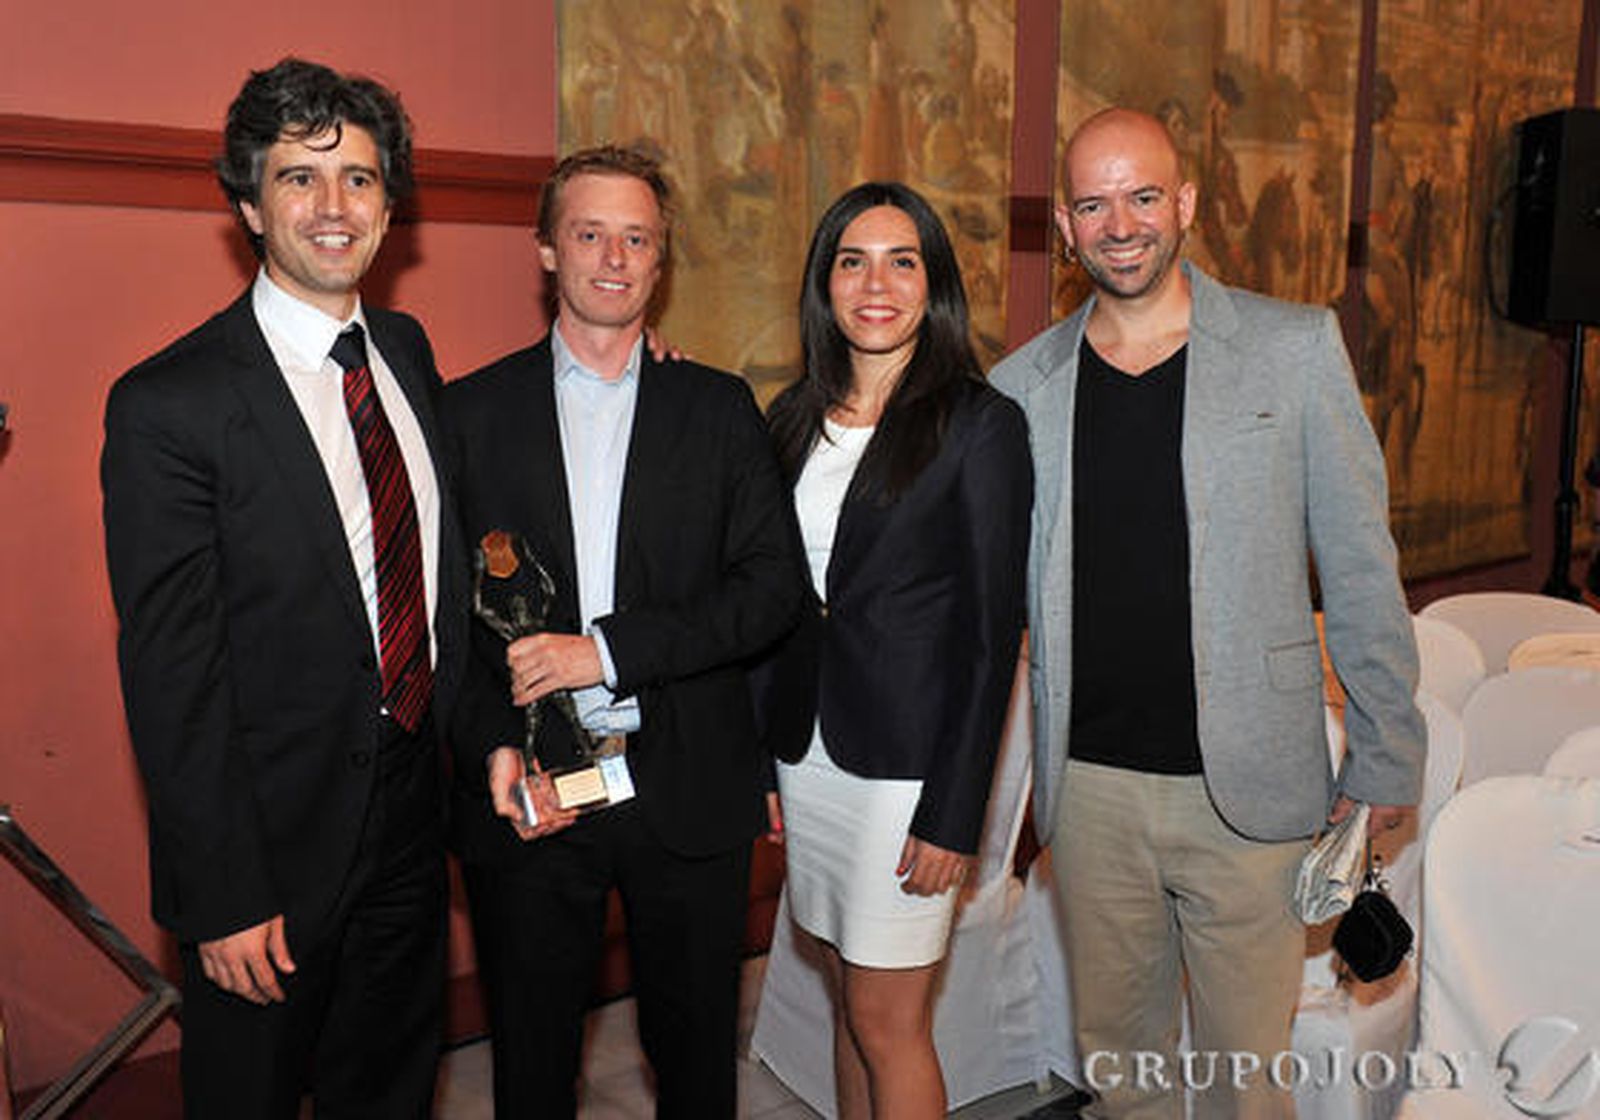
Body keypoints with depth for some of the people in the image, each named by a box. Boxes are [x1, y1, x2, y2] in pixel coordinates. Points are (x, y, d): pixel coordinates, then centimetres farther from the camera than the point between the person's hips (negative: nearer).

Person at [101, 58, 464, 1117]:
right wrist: (222, 901, -16)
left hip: (414, 816, 6)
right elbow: (171, 675, -17)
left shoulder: (408, 350, 3)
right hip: (274, 841, -5)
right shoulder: (170, 403, -17)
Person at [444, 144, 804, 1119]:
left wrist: (607, 648, -16)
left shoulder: (720, 409, 3)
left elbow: (774, 588, -6)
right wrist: (491, 747, -14)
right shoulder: (473, 410, 3)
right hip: (528, 791, 0)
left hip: (690, 791, 0)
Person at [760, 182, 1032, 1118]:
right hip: (807, 751, 6)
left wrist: (953, 813, -14)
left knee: (888, 1023, 5)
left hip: (905, 761, -5)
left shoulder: (981, 423, -10)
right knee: (849, 1001, 18)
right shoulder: (796, 418, 7)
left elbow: (993, 631, -12)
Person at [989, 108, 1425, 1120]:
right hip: (1089, 785, 2)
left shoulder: (1296, 348, -2)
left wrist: (1385, 759, 1)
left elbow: (1359, 566, 1)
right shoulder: (1025, 383, 3)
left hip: (1247, 786, -2)